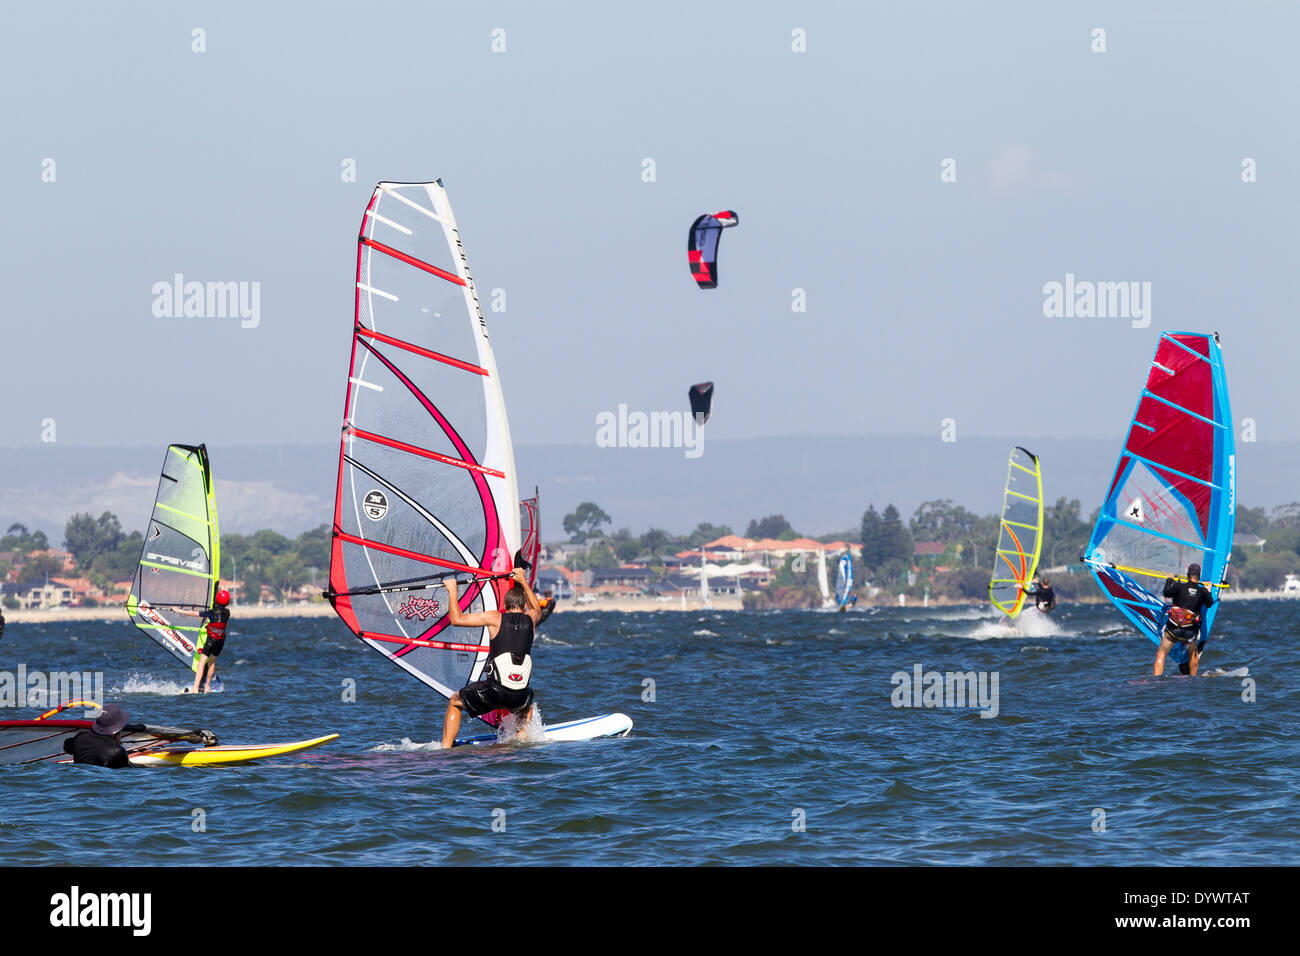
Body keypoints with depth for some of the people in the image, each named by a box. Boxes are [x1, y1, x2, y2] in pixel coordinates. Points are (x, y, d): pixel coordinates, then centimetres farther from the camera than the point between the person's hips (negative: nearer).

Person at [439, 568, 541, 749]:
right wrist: (523, 582, 47)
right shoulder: (530, 619, 10)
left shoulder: (494, 618, -1)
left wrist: (452, 591, 13)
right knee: (528, 703, 41)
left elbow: (456, 619, 1)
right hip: (519, 697, 3)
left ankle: (445, 748, 13)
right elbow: (537, 610, 38)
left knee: (454, 702, 21)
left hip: (493, 693, -3)